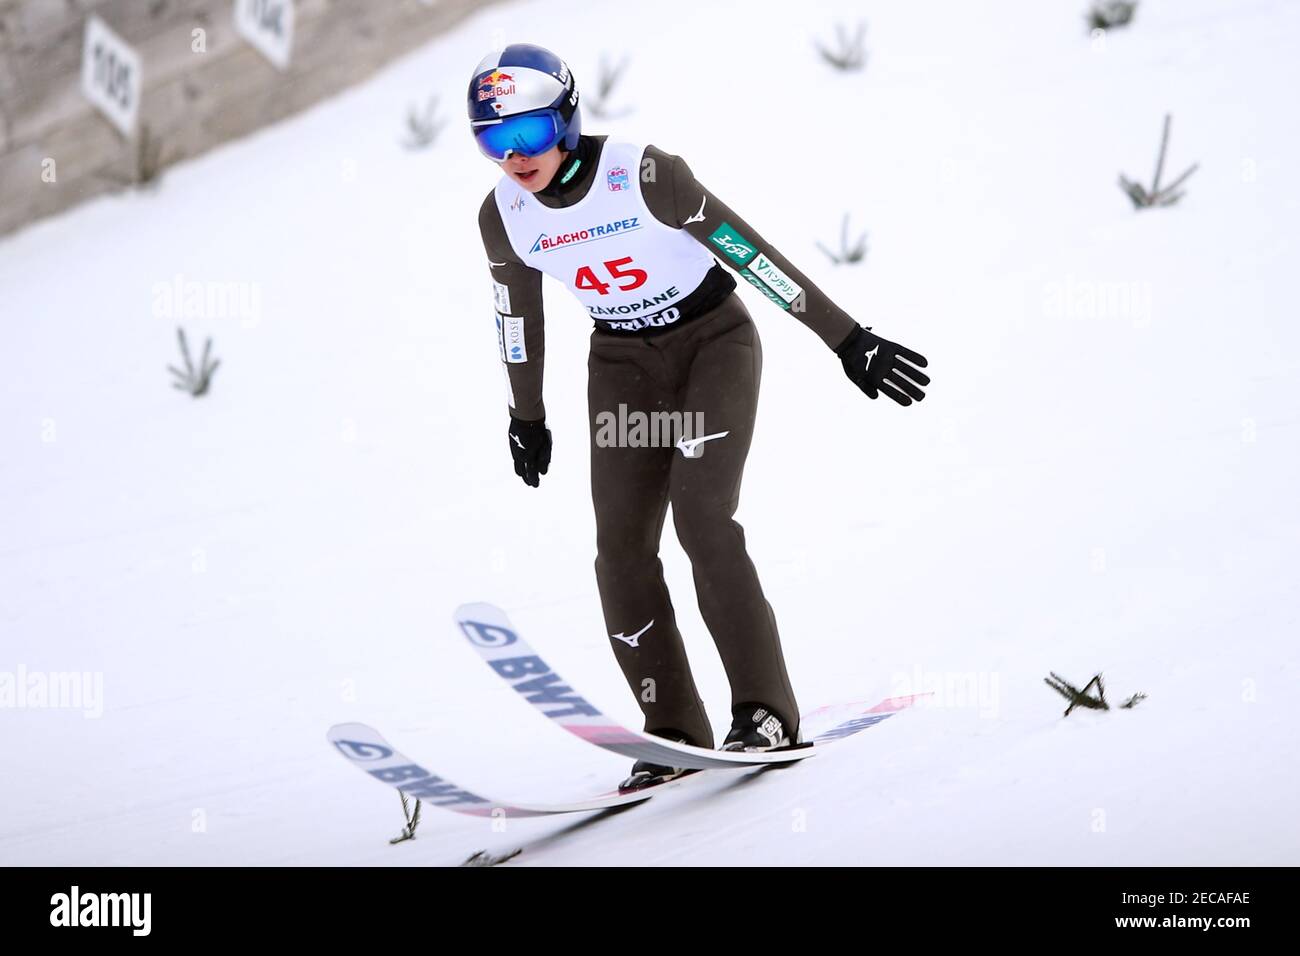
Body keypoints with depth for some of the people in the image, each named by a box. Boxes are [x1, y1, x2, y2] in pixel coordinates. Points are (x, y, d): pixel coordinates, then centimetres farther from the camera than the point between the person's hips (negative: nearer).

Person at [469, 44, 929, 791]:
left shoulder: (643, 175, -26)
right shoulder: (505, 215, -11)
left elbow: (750, 251, -24)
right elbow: (518, 315, 7)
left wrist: (850, 341, -24)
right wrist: (527, 419, 16)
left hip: (715, 342, -5)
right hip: (623, 364, 5)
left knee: (702, 516, -22)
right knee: (622, 548, -7)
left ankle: (767, 712, -14)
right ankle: (675, 734, 0)